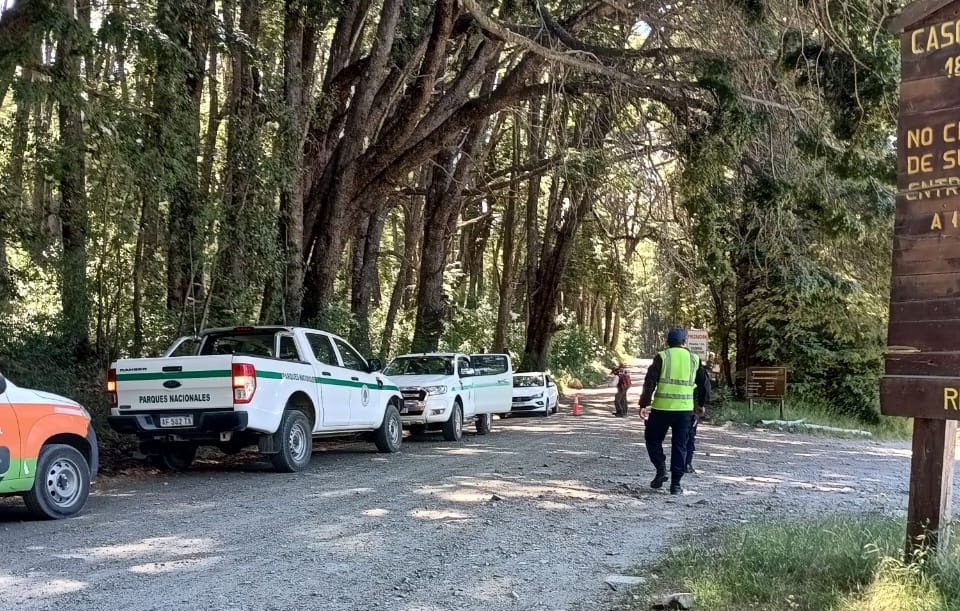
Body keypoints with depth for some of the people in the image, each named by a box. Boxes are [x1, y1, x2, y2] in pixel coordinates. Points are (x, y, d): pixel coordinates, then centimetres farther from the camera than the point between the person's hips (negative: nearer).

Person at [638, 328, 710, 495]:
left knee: (653, 439, 15)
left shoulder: (662, 357, -1)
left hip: (662, 408, -2)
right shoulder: (694, 359, 8)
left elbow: (649, 382, -8)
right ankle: (676, 484, 7)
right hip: (685, 409, 2)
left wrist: (644, 404, -4)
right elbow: (703, 384, 17)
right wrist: (701, 403, 31)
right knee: (680, 446, 9)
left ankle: (661, 470, -3)